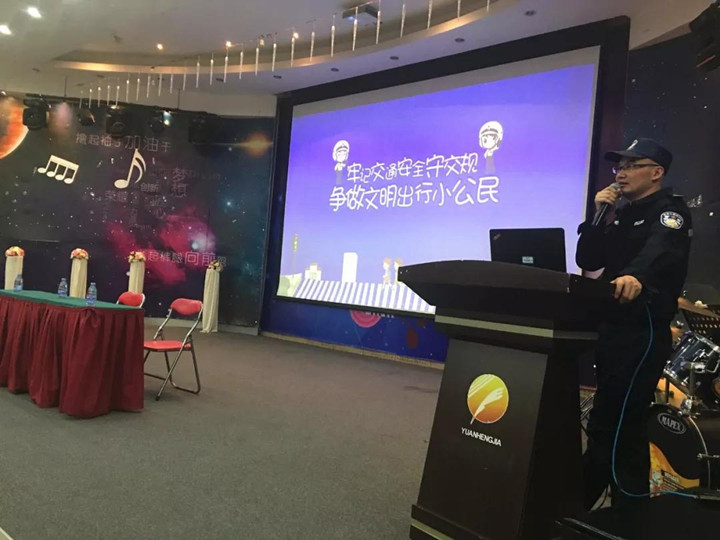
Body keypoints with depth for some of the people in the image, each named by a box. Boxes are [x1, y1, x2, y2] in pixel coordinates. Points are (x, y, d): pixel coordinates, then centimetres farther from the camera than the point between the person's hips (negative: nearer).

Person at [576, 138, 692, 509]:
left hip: (644, 332, -8)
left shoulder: (670, 211, -6)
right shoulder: (621, 215, 17)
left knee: (618, 425, -7)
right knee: (609, 423, 18)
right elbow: (586, 261, 9)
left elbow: (660, 251, -29)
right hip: (612, 327, 8)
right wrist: (599, 216, -2)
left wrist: (635, 276, -50)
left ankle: (630, 511, 8)